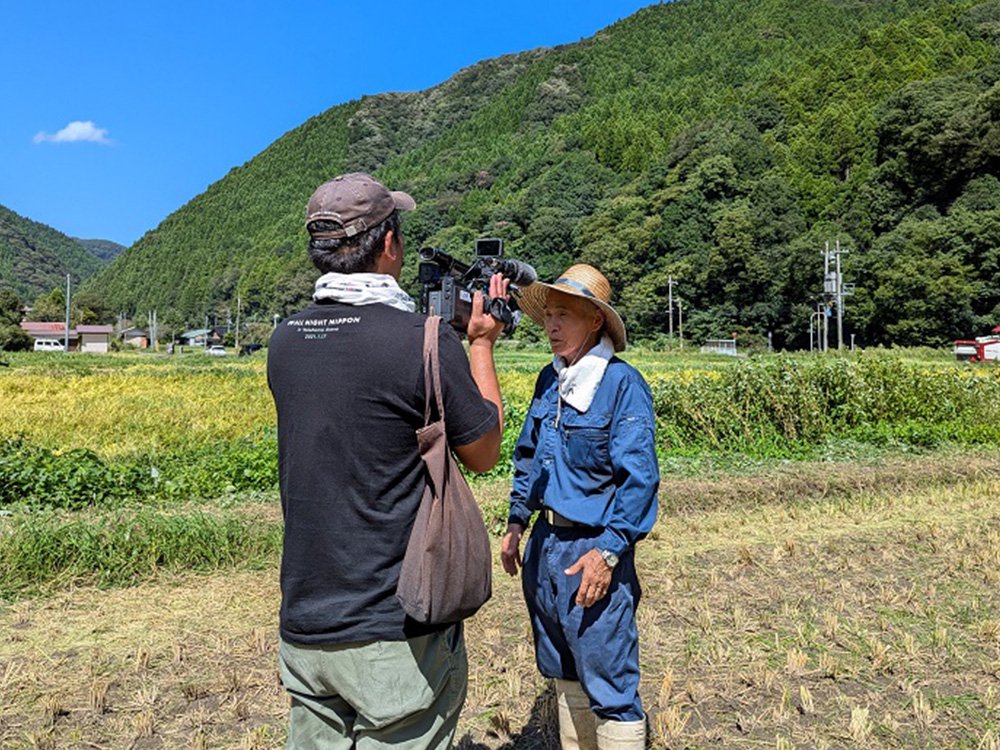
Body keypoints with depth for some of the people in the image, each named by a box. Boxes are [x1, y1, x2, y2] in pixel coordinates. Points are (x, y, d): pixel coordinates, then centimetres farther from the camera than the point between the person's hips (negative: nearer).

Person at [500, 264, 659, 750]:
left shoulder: (622, 382, -14)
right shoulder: (549, 380, 7)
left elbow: (638, 478, -16)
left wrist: (608, 551, -20)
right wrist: (517, 522, 13)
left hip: (594, 548, -7)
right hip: (545, 543, 7)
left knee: (608, 683, 1)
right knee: (563, 674, 21)